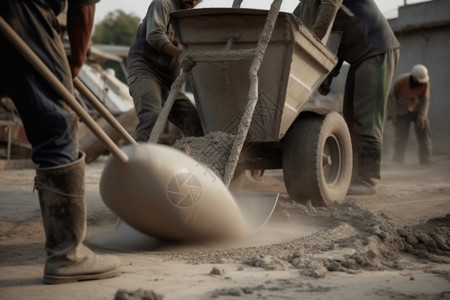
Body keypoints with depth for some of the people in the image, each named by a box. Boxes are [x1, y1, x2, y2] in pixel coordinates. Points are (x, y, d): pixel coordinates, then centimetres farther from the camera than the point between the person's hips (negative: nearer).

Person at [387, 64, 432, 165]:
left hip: (418, 109, 2)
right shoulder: (401, 81, -27)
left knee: (424, 131, -9)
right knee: (401, 137, -8)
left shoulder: (425, 83, -22)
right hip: (402, 110, -2)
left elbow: (425, 100, -13)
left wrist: (422, 116, -21)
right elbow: (391, 95, -13)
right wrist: (392, 113, -16)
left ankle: (425, 160, -1)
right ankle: (397, 161, 5)